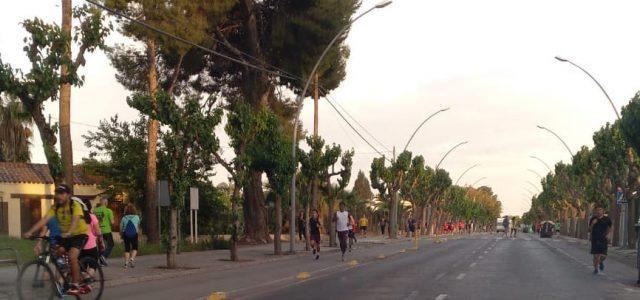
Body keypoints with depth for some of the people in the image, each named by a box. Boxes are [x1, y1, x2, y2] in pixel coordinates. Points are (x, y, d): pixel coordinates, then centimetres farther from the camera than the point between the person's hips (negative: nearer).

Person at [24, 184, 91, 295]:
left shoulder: (75, 205, -22)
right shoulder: (55, 207, -5)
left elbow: (75, 219, -39)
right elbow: (44, 219, -17)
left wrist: (69, 233, -58)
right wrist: (30, 232, -30)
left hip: (80, 234, -7)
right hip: (65, 236, 7)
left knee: (72, 257, -24)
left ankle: (75, 285, -15)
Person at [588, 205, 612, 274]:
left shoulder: (607, 219, 0)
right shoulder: (593, 219, 2)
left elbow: (611, 227, 17)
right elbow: (589, 230, 5)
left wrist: (609, 234, 1)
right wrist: (592, 224, -12)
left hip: (603, 240, 0)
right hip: (595, 239, 0)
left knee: (603, 255, -7)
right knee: (596, 255, -3)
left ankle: (601, 262, 28)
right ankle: (595, 269, 15)